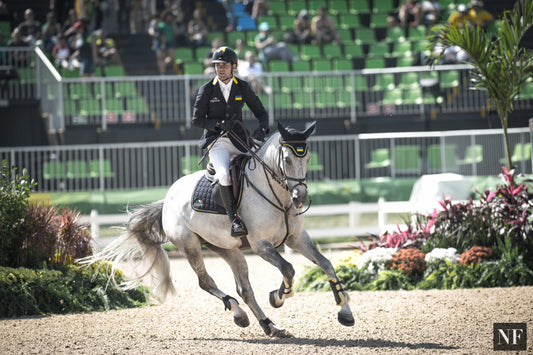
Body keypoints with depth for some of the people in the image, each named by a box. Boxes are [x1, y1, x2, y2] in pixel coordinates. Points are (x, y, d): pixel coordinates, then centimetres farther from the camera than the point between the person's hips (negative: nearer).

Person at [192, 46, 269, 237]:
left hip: (239, 141, 3)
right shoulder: (207, 90, -1)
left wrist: (262, 128, -12)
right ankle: (234, 218, -26)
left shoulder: (243, 87, 5)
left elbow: (260, 111, 10)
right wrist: (219, 123, -17)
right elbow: (197, 119, 0)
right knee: (224, 174, -29)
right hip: (216, 141, -3)